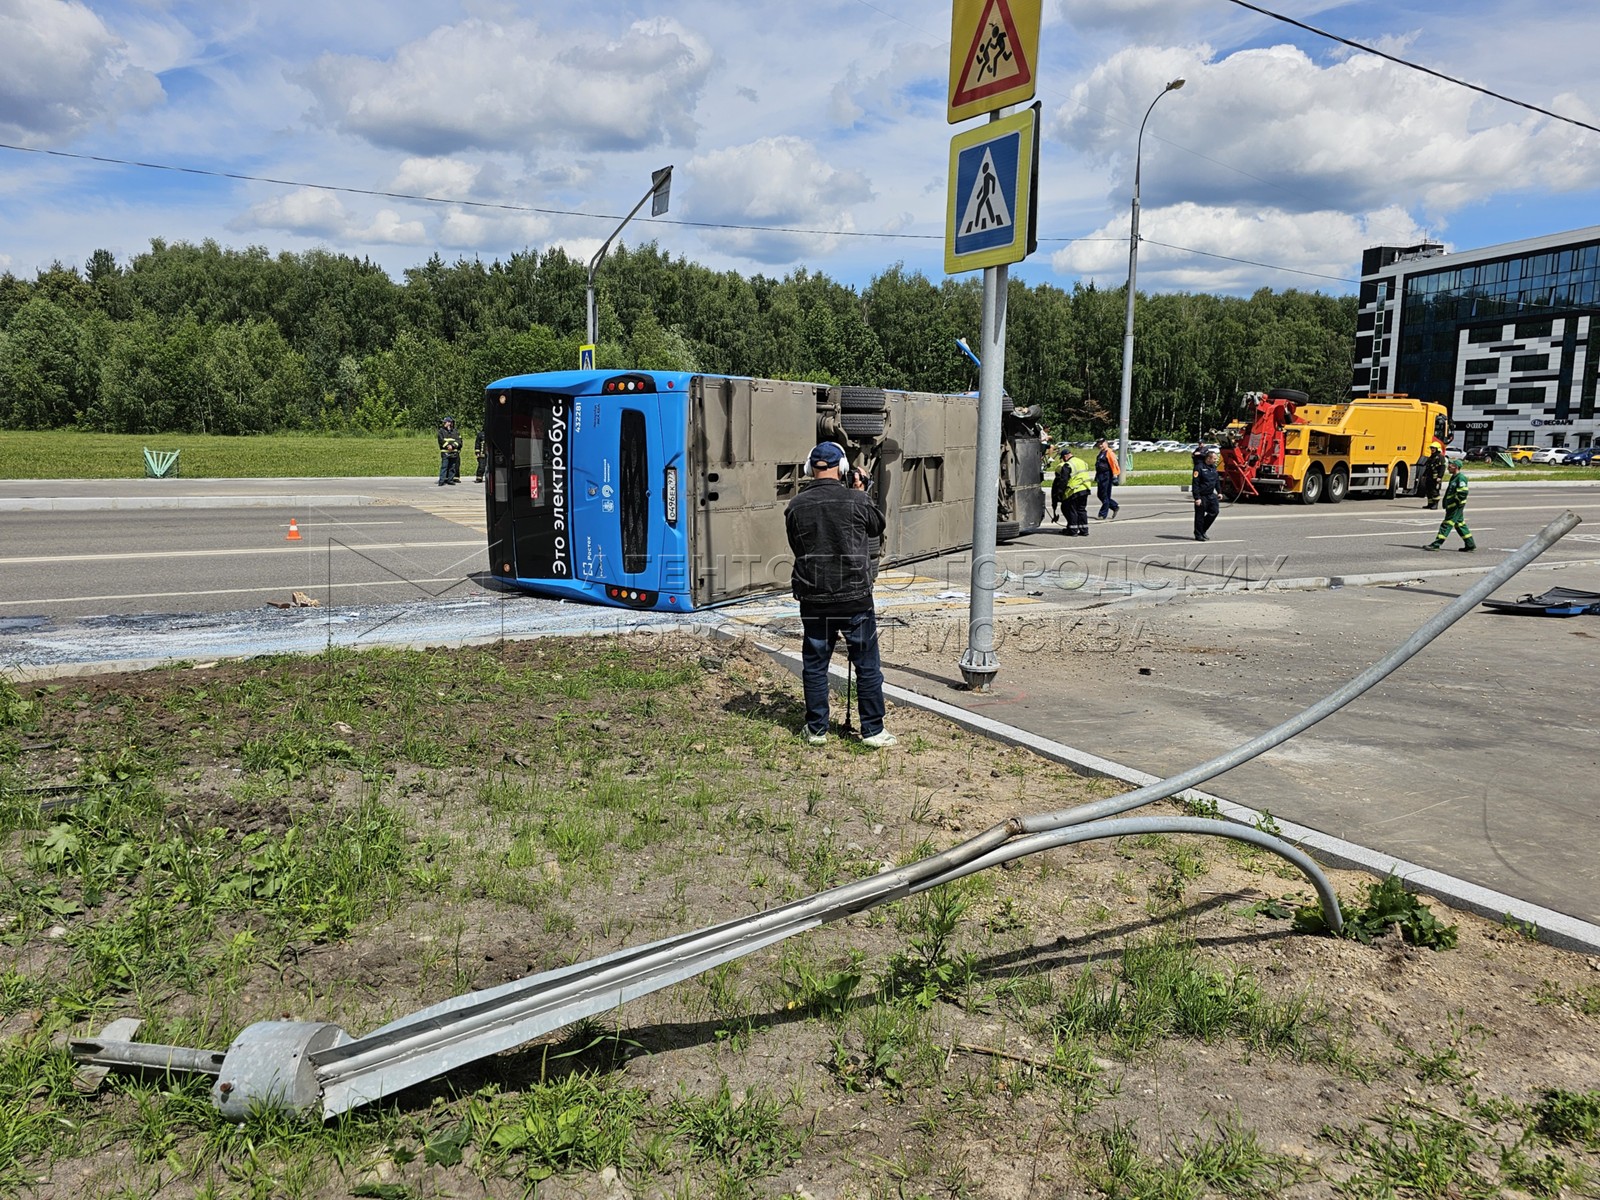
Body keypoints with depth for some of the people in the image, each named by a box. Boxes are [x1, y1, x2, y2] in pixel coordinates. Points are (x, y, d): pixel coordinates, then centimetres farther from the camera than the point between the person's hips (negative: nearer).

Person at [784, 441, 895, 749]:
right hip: (855, 598, -2)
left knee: (815, 665, 13)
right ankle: (873, 730, 13)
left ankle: (816, 729, 19)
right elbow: (877, 527, 11)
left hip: (813, 600, 2)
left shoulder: (795, 507, -2)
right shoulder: (857, 501, -9)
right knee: (867, 666, 8)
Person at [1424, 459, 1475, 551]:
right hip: (1452, 506, 10)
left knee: (1447, 524, -9)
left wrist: (1455, 502, -18)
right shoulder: (1454, 477, 16)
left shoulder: (1461, 478, -15)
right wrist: (1445, 502, 19)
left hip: (1456, 506, -10)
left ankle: (1436, 544, -9)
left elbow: (1463, 493, -22)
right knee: (1460, 524, 15)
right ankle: (1470, 544, 22)